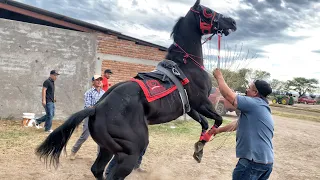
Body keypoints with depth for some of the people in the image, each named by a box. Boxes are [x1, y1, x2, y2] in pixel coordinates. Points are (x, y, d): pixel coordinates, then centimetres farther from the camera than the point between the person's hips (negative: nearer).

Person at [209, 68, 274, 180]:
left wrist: (219, 77, -3)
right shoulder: (261, 107, 17)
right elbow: (238, 123, 25)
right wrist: (219, 130, 29)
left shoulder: (255, 104, -15)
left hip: (254, 161, -9)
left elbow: (228, 95, -17)